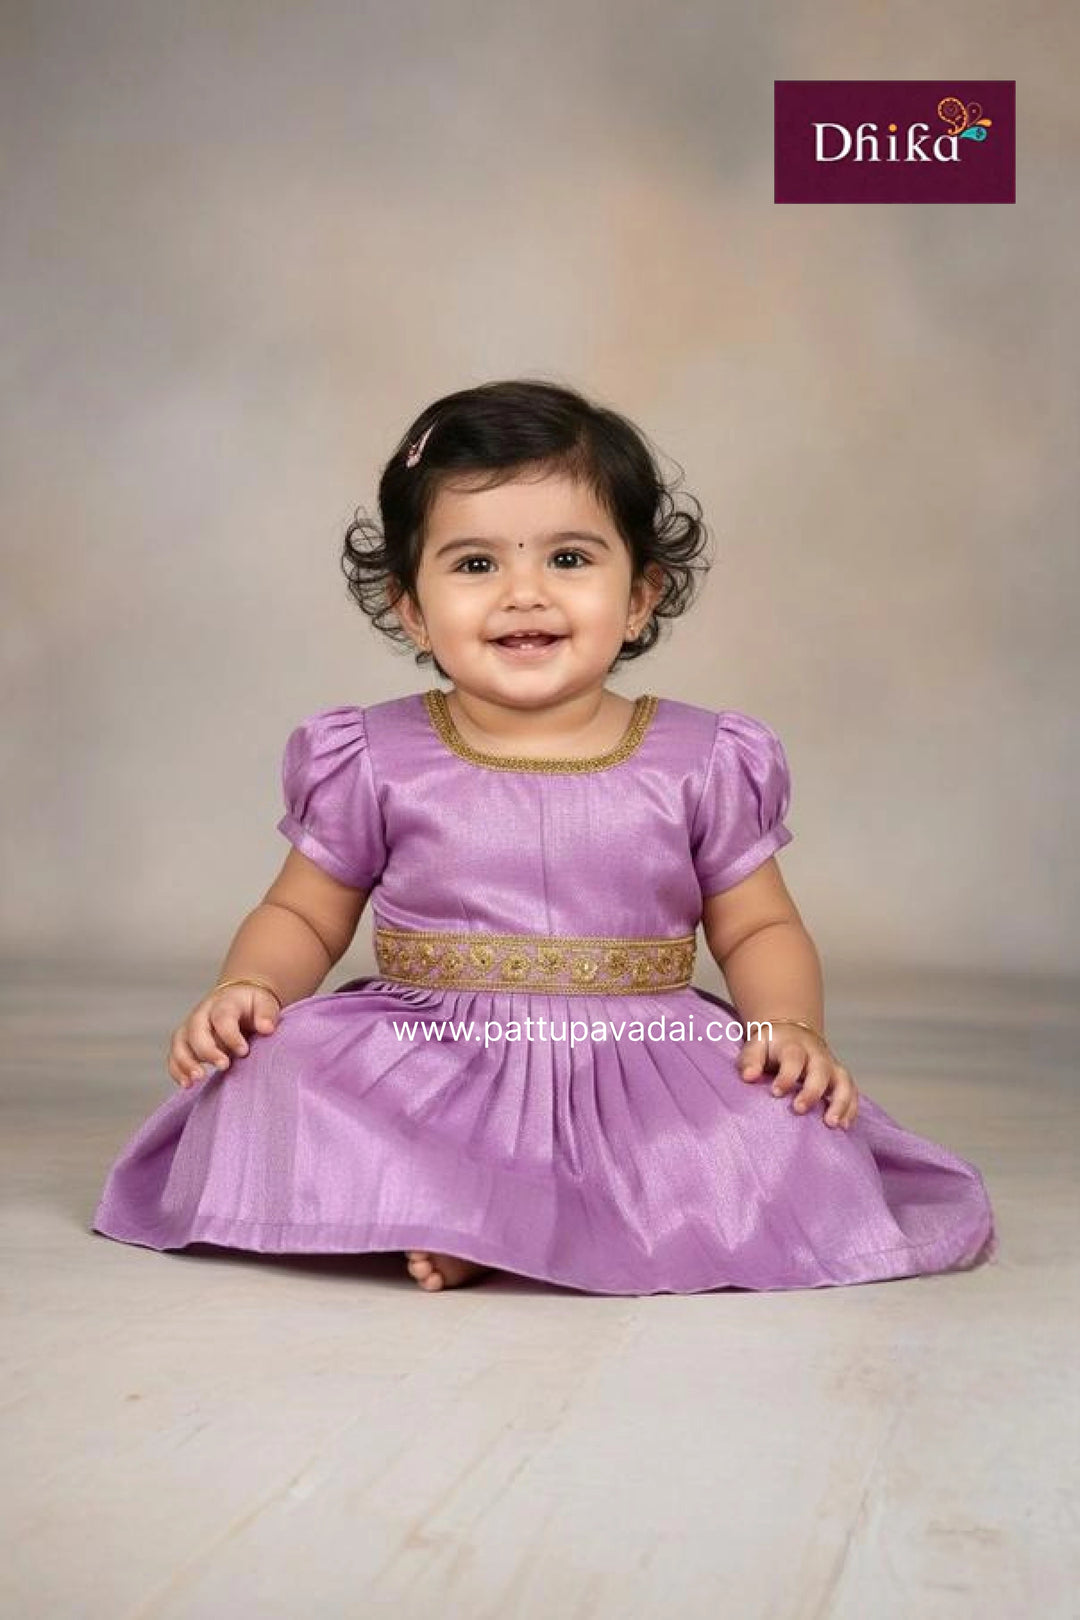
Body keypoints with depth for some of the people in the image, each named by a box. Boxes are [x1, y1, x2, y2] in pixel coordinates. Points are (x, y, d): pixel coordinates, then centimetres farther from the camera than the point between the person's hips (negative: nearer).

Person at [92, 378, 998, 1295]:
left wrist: (794, 1028, -10)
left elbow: (761, 930, 10)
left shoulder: (702, 762, 2)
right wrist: (245, 989, -10)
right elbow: (303, 918, 11)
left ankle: (472, 1224, -19)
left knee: (790, 1144, -26)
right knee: (277, 1076, -27)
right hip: (423, 1073, -1)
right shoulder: (376, 761, 2)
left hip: (638, 1077, 2)